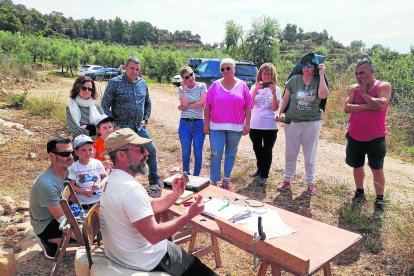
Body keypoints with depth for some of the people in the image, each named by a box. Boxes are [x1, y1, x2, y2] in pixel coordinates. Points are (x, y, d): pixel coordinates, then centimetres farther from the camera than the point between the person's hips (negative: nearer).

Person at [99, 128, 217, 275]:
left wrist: (175, 194, -5)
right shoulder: (130, 188, -29)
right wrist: (189, 215, -24)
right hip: (145, 261, -9)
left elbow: (151, 205, 10)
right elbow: (154, 235, -30)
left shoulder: (114, 180, 3)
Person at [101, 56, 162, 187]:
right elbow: (105, 105, -7)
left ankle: (154, 180, 24)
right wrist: (113, 125, -11)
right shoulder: (115, 83, -8)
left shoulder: (142, 83, 7)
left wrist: (146, 119, 10)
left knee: (152, 150, 6)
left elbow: (148, 103, 20)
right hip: (122, 128, -5)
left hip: (139, 127, 5)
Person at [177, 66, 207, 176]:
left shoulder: (202, 86, 2)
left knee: (198, 153, 3)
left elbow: (202, 103, -11)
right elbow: (184, 104, -10)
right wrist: (184, 88, -5)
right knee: (186, 153, 9)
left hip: (199, 123, -1)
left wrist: (187, 107, -8)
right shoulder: (181, 89, 6)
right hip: (184, 123, 1)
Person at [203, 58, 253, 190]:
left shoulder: (242, 86, 3)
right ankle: (214, 182, 7)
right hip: (216, 126, -1)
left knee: (231, 154, 12)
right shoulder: (215, 85, 3)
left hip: (236, 127, 1)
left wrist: (247, 124, -2)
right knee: (215, 154, -4)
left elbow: (248, 107, 3)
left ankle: (226, 179, 27)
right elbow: (207, 106, 4)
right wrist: (206, 123, 0)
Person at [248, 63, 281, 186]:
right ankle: (260, 170, 37)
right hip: (254, 125, 2)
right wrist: (255, 90, -19)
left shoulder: (276, 89, -1)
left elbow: (275, 108, -8)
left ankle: (264, 175, 14)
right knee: (257, 149, 17)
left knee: (267, 151, 3)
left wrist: (273, 93, -19)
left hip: (270, 126, -2)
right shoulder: (254, 87, 3)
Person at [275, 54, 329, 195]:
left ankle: (310, 182, 25)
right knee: (290, 153, 12)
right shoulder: (294, 80, -1)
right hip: (292, 122, 1)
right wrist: (279, 112, -9)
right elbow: (285, 99, 5)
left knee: (310, 155, 10)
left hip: (312, 123, -1)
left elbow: (323, 95, -23)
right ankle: (287, 180, 27)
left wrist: (321, 75, -18)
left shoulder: (319, 81, -3)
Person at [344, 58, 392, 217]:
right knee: (357, 166, 15)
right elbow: (347, 108, -12)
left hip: (375, 138, -3)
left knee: (377, 169, 2)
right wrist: (368, 106, -19)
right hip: (354, 137, 4)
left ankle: (379, 201, 14)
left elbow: (381, 105, -24)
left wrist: (364, 93, -14)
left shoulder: (384, 86, -7)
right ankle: (360, 194, 34)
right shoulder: (353, 88, 2)